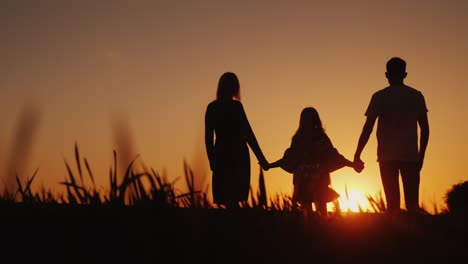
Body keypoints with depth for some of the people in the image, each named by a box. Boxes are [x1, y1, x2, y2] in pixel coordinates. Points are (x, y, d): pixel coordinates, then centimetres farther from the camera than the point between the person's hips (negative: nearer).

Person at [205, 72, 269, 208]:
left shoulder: (211, 107, 6)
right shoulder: (235, 106, -7)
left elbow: (208, 137, 8)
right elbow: (248, 133, -10)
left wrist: (212, 160, 16)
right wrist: (261, 159, -7)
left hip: (220, 155, 4)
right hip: (238, 156, -4)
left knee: (227, 199, 7)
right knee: (234, 199, 0)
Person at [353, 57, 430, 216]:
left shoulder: (380, 97, 0)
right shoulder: (416, 96, 7)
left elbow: (368, 128, -5)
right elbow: (425, 128, 7)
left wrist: (357, 155, 0)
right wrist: (421, 155, 16)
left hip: (387, 157, -1)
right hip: (411, 156, 1)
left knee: (392, 202, 1)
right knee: (412, 203, 4)